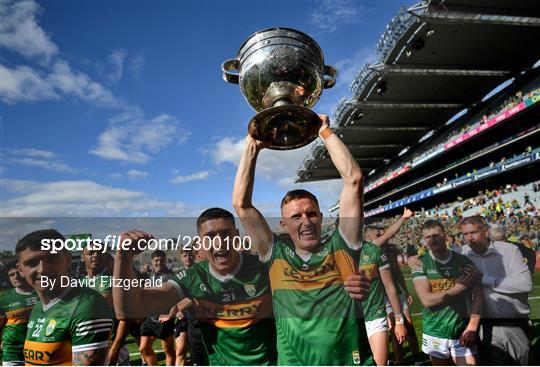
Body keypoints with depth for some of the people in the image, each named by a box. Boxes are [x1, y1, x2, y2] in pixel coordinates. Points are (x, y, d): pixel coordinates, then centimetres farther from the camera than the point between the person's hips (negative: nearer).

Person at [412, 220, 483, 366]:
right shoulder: (420, 264, -8)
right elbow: (426, 300, -16)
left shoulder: (463, 261, -1)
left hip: (461, 332, 1)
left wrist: (472, 327, -14)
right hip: (435, 333, -1)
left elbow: (478, 297, -3)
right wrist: (458, 288, -14)